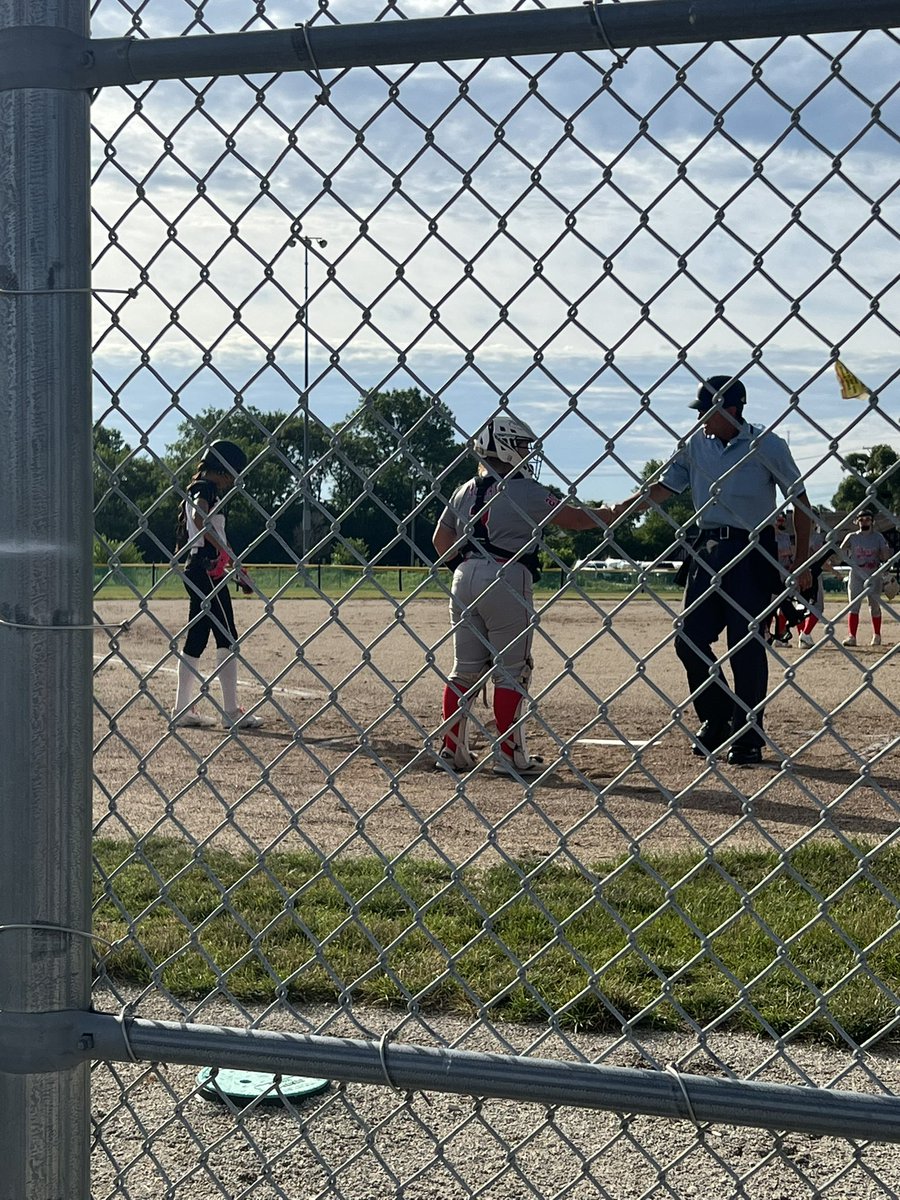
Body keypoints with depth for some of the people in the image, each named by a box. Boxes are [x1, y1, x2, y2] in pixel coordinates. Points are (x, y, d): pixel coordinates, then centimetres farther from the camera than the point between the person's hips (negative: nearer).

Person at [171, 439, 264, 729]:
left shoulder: (196, 491, 23)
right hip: (208, 572, -10)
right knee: (227, 638, -10)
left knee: (196, 640, 12)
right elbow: (200, 518, -30)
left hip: (195, 570, 10)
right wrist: (225, 552, -28)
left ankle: (182, 709, 15)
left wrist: (232, 567, 24)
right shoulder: (206, 488, -7)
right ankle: (232, 712, -11)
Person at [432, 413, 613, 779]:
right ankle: (509, 755, 2)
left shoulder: (466, 491, 15)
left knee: (465, 669, 12)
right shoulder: (527, 490, -5)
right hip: (506, 580, -7)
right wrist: (612, 513, 14)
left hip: (465, 577, 7)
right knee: (511, 670, 0)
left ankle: (452, 750, 13)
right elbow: (576, 519, 0)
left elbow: (441, 539, 18)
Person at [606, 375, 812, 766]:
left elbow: (799, 500, -1)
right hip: (707, 549, 5)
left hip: (751, 553, -5)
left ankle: (748, 737, 8)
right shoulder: (696, 444, 5)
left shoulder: (768, 445, -7)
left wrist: (801, 562, -3)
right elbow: (663, 488, 10)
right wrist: (615, 511, -3)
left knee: (747, 647, -3)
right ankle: (716, 721, 20)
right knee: (689, 641, 3)